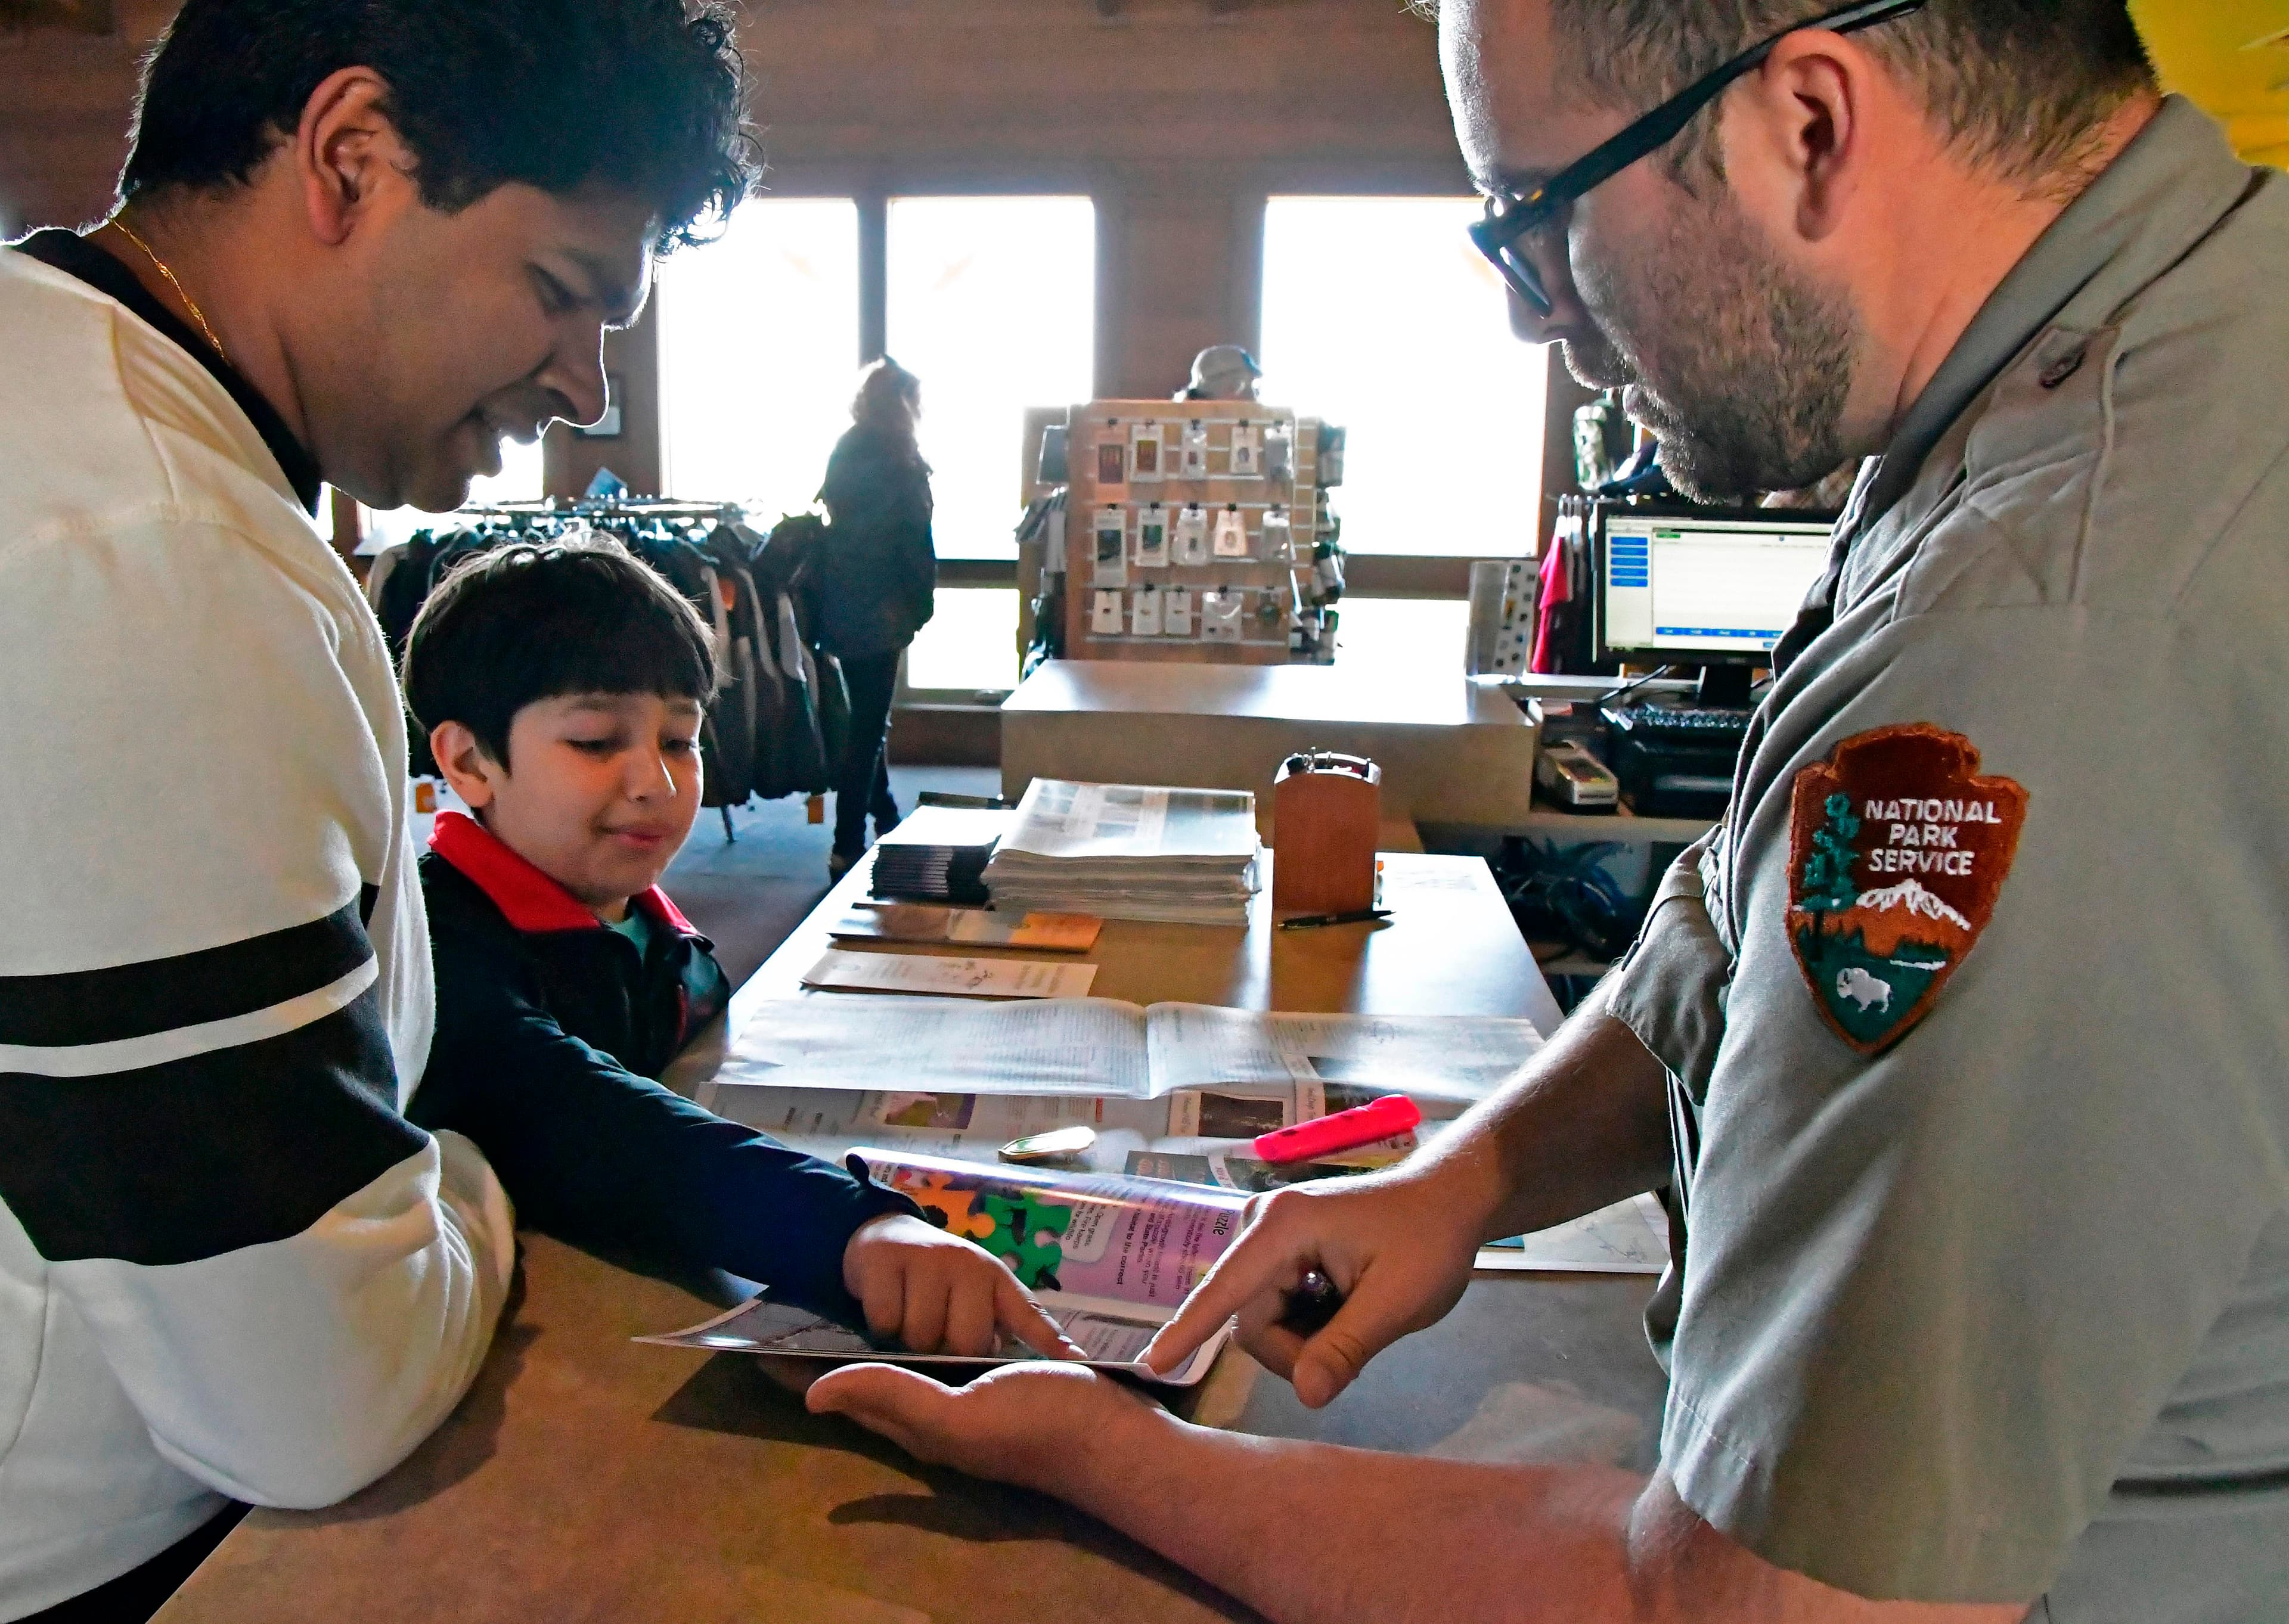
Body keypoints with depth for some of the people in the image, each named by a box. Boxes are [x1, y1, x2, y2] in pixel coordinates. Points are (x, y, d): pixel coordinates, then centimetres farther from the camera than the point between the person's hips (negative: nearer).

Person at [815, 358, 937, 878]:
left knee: (867, 720, 20)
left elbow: (829, 527, 12)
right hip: (879, 616, -8)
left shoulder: (844, 455, 9)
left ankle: (885, 822, 35)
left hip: (840, 613, 8)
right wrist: (923, 604, 1)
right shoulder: (901, 465, -12)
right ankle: (847, 849, 0)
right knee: (868, 727, -3)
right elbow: (917, 545, -13)